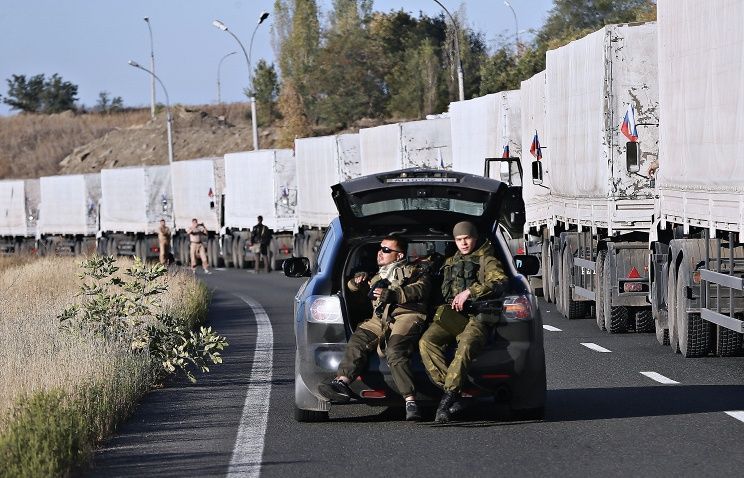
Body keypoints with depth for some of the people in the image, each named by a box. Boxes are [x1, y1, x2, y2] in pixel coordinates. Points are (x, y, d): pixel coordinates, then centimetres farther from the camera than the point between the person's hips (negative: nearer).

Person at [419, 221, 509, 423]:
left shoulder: (487, 261, 14)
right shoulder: (450, 262, 32)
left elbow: (499, 282, -5)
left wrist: (470, 292, -14)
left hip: (475, 316, -5)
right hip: (449, 314, 5)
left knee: (466, 346, -38)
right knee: (427, 342, -28)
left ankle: (447, 400, -43)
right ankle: (452, 395, -33)